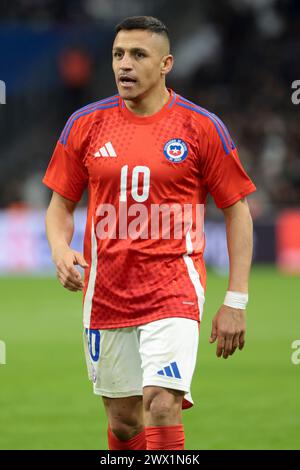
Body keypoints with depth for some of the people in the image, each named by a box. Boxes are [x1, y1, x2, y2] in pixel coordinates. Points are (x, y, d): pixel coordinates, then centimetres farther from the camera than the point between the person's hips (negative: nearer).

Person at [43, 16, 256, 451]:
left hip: (174, 290, -3)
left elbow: (237, 211, 2)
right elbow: (61, 204, 13)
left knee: (161, 403, -19)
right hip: (106, 293, 3)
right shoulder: (86, 124, 5)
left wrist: (236, 301, -3)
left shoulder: (202, 128, -3)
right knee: (123, 418, 9)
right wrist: (60, 249, -10)